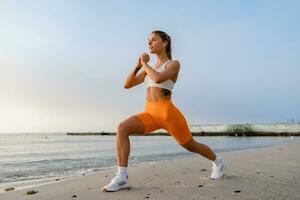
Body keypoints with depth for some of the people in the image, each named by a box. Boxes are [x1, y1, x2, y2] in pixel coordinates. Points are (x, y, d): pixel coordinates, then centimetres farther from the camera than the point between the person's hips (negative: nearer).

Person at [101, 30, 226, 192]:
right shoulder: (150, 68, 18)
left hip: (167, 113, -5)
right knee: (122, 128, -22)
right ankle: (122, 178, -23)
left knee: (191, 146, 13)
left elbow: (158, 79, -23)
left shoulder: (174, 64, -2)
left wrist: (144, 64, -7)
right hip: (150, 114, 5)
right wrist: (137, 65, 1)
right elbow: (127, 85, 14)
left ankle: (217, 162, 44)